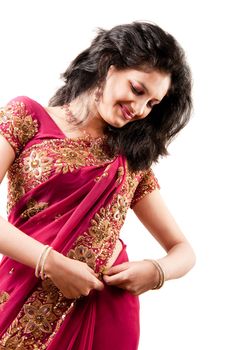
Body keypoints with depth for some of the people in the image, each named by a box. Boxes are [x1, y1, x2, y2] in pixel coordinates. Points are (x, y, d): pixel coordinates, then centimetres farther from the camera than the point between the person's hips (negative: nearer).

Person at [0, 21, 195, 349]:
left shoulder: (133, 161, 8)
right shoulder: (27, 116, 0)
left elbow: (183, 250, 12)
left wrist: (156, 271, -8)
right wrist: (52, 263, -19)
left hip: (103, 317, 3)